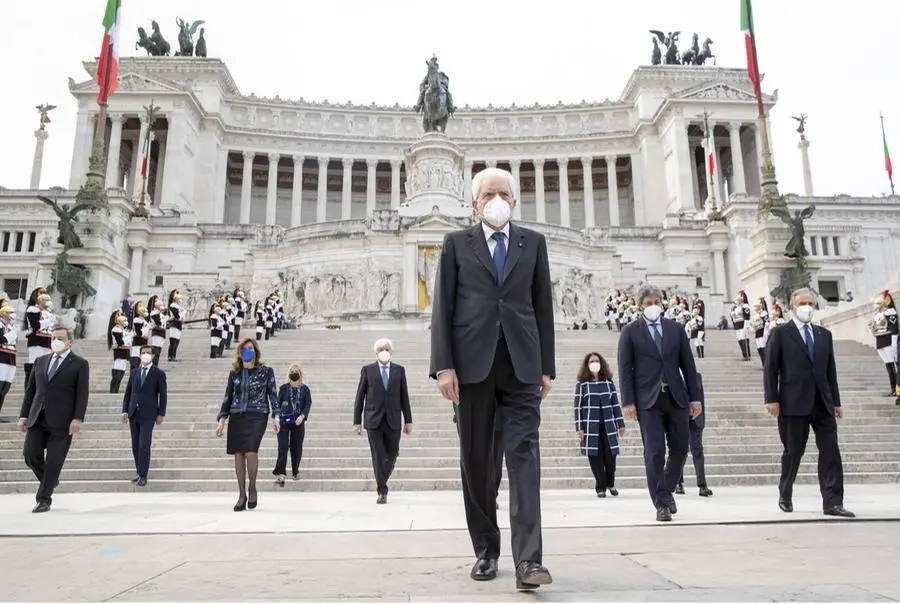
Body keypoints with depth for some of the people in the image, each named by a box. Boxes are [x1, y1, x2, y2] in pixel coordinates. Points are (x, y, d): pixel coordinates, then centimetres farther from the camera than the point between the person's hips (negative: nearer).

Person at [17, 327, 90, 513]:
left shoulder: (80, 364, 2)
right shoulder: (40, 362, 16)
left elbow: (83, 393, -5)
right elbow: (30, 390, 16)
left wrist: (78, 418, -14)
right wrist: (24, 415, 8)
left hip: (61, 421, -4)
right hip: (37, 419, 4)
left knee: (54, 461, -2)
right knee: (30, 454, -2)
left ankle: (44, 499, 10)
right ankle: (49, 480, 26)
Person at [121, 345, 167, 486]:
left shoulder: (159, 373, -1)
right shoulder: (134, 373, 11)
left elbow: (163, 395, -2)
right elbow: (128, 393, 12)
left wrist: (161, 414, -7)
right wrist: (125, 410, 3)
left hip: (148, 415, -5)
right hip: (133, 414, 5)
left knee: (144, 445, -10)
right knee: (135, 446, 8)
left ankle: (143, 475, -4)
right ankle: (139, 472, 18)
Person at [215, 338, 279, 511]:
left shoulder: (266, 371, 3)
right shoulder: (234, 373, 10)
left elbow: (273, 394, 4)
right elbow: (228, 397, 13)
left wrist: (276, 416, -5)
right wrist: (222, 420, 7)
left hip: (257, 416, -3)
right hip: (237, 417, 3)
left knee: (251, 452, -17)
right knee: (238, 454, 2)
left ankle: (252, 488, 5)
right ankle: (242, 495, 13)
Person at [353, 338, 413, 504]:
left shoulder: (399, 370, 8)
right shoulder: (367, 370, 4)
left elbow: (404, 396, 8)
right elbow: (360, 396, 4)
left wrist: (408, 420, 5)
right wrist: (357, 420, -1)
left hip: (393, 421, 2)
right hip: (374, 420, -2)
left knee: (391, 456, 7)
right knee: (378, 456, -4)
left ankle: (381, 483, 31)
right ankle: (382, 491, 4)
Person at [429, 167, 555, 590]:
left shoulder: (533, 242, 14)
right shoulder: (456, 243, 10)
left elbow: (543, 306, 11)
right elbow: (443, 307, 4)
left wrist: (547, 366, 6)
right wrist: (444, 365, -6)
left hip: (521, 364, 0)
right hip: (473, 363, 0)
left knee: (523, 454, -8)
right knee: (476, 461, 5)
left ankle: (528, 559, -9)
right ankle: (486, 551, 18)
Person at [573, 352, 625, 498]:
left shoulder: (609, 382, 9)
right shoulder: (581, 384, 1)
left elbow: (616, 404, 10)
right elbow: (578, 407, -1)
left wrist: (621, 424, 7)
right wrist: (579, 428, -6)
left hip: (608, 426, 2)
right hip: (591, 427, -2)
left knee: (610, 457, 1)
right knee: (596, 458, 0)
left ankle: (610, 484, 24)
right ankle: (600, 487, 13)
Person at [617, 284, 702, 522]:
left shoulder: (676, 328, 11)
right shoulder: (630, 332, 3)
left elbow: (688, 364, 10)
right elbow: (625, 368, -1)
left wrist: (695, 397, 5)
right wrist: (628, 401, -9)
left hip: (676, 397, 3)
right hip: (648, 400, -3)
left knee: (680, 448, 7)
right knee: (654, 453, -4)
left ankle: (666, 490, 30)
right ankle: (662, 504, 4)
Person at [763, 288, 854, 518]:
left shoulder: (824, 334, 14)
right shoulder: (780, 333, 0)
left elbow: (830, 370, 15)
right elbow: (771, 369, -4)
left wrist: (836, 401, 12)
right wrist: (771, 399, -11)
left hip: (822, 403, 4)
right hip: (794, 403, -4)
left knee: (831, 452, -3)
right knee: (793, 453, 5)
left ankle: (833, 502, 0)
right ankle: (785, 496, 22)